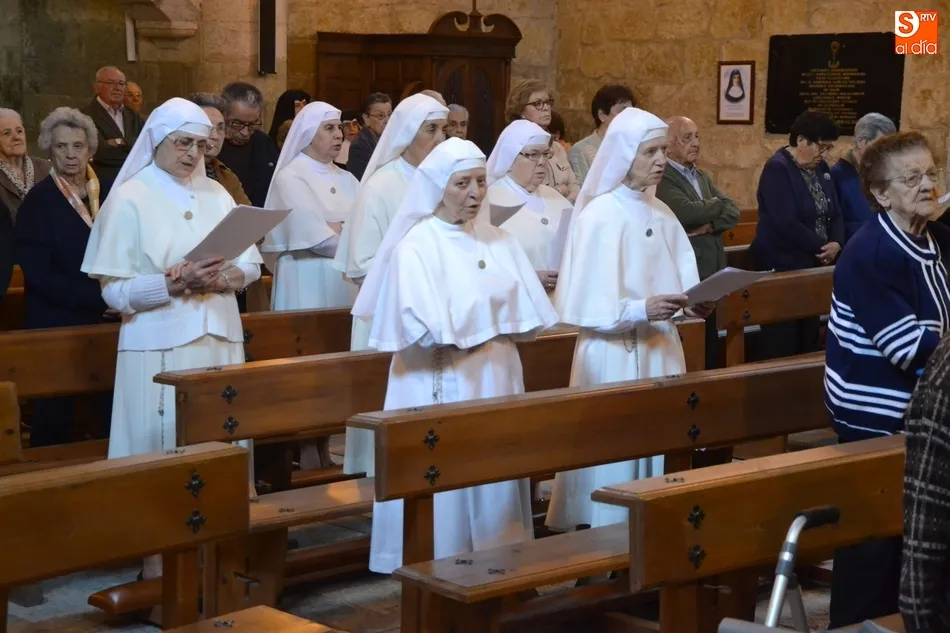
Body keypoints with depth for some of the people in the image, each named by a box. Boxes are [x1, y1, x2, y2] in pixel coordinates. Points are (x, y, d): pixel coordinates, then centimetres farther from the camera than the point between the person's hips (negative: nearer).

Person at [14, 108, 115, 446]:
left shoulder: (111, 193, 7)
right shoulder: (38, 200, -4)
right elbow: (38, 273, -10)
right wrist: (96, 300, -16)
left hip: (110, 321, 3)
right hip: (57, 324, -3)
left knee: (114, 413, -1)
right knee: (54, 418, 3)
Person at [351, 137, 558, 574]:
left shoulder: (498, 242, 9)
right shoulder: (415, 247, -8)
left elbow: (532, 317, 3)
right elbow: (426, 330, -19)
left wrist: (474, 327, -9)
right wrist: (494, 321, -9)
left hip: (497, 382, 6)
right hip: (443, 388, -6)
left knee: (497, 485, 8)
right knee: (447, 485, -3)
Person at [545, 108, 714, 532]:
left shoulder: (661, 214, 11)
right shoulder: (599, 216, -10)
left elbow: (680, 278, 13)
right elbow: (586, 305, -15)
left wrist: (694, 304, -8)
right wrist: (640, 311, -27)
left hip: (661, 352, 7)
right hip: (615, 357, -7)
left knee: (657, 452, 8)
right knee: (613, 462, -3)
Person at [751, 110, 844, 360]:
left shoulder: (820, 168, 11)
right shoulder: (777, 168, -14)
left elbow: (835, 212, 13)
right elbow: (786, 224, -22)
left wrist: (836, 243, -8)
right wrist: (822, 247, -14)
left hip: (814, 264, 8)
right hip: (782, 265, -8)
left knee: (808, 339, 9)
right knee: (782, 343, -6)